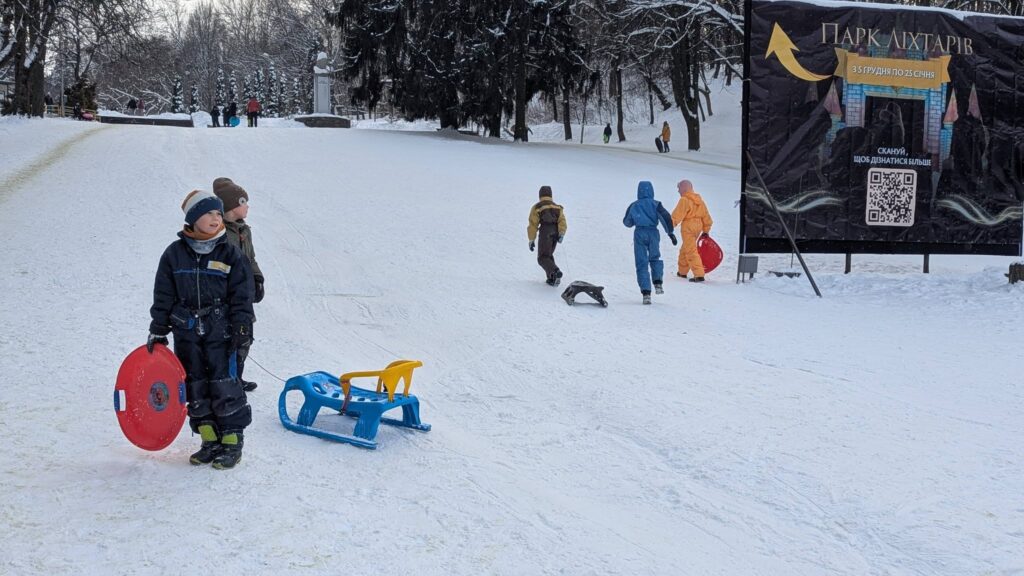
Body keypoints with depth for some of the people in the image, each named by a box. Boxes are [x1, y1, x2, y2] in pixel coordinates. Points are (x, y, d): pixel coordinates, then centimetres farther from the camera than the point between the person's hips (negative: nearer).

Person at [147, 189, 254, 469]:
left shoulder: (230, 254, 1)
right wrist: (158, 330, 6)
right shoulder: (175, 253, 4)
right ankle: (210, 441, 17)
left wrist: (242, 327, -6)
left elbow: (242, 295, 2)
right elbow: (163, 295, 8)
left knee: (224, 386, -6)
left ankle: (232, 442, 4)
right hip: (186, 333, 3)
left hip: (220, 331, -2)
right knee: (195, 388, 6)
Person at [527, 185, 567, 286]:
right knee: (549, 255, 20)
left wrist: (531, 240, 4)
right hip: (555, 233, 5)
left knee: (543, 257, -6)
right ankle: (552, 279, 10)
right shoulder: (557, 207, 19)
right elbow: (562, 220, 2)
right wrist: (562, 233, -7)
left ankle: (555, 271, -34)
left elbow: (533, 225, 3)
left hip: (545, 232, -5)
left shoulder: (536, 207, 9)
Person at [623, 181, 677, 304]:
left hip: (639, 234, 0)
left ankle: (646, 293, -9)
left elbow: (627, 222, 17)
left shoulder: (633, 206, 9)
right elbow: (666, 217, -8)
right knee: (655, 258, 22)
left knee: (642, 263, 1)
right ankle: (658, 283, 2)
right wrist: (670, 233, -7)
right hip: (653, 233, 0)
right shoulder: (655, 204, 4)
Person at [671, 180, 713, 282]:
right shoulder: (699, 200, 13)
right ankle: (682, 271, 32)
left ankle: (699, 275, -17)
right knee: (684, 249, 22)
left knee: (691, 251, -9)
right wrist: (706, 230, 24)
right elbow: (705, 215, 17)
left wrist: (670, 224, -19)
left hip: (688, 227, -9)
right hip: (698, 226, 9)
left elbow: (677, 215, -20)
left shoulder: (684, 200, -12)